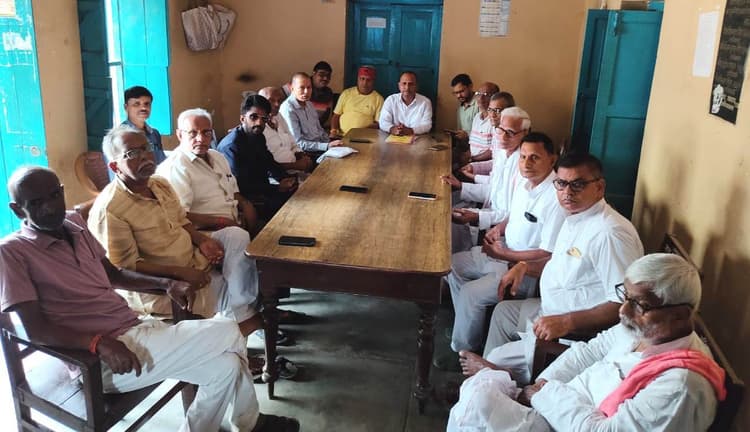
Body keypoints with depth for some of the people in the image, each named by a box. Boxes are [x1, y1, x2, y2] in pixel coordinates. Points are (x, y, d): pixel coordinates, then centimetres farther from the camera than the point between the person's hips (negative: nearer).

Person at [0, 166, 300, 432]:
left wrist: (165, 284, 4)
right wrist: (99, 342, -29)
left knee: (225, 364, -11)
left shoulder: (73, 223, 11)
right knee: (227, 333, -16)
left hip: (135, 327, 7)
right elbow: (37, 329, -14)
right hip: (100, 361, -7)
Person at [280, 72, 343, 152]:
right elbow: (298, 144, -20)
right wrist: (327, 146, -24)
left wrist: (331, 143, 4)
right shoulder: (288, 109, -16)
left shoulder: (309, 104, 11)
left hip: (320, 147, 8)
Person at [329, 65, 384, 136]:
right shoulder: (346, 93, 14)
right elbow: (336, 115, 17)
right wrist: (333, 130, -1)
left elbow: (378, 124, 5)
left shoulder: (378, 99, 7)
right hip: (341, 135, 2)